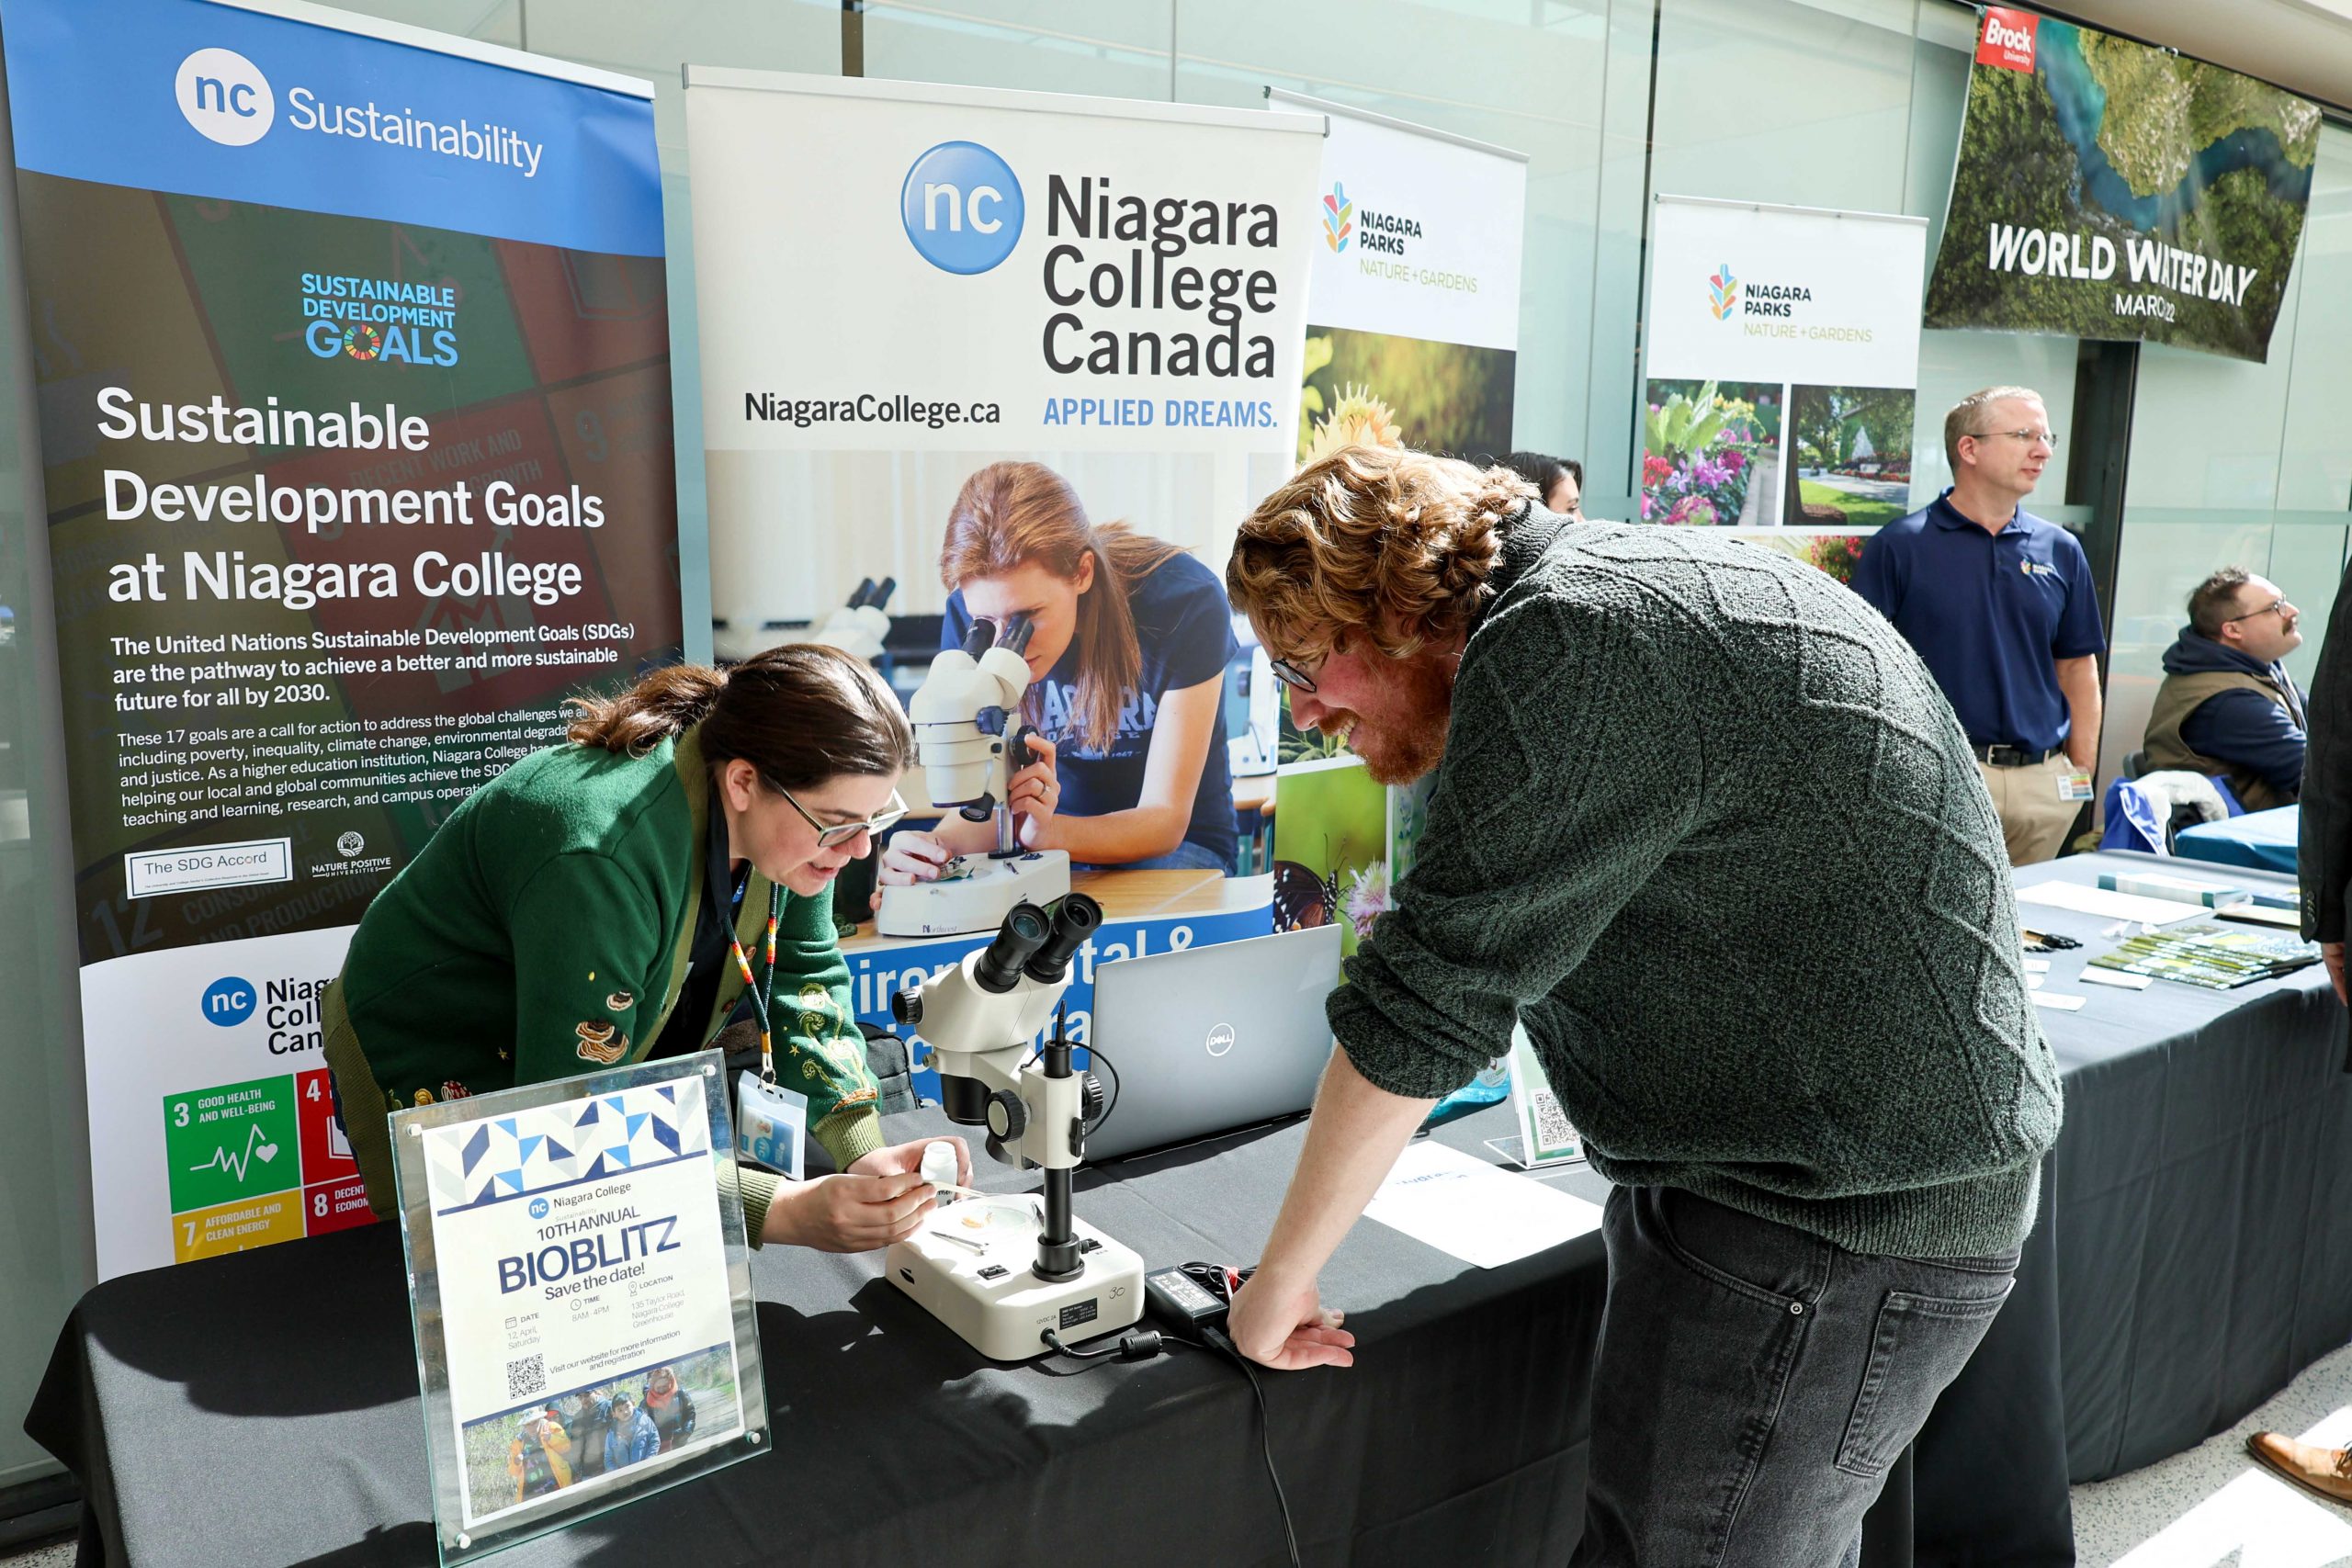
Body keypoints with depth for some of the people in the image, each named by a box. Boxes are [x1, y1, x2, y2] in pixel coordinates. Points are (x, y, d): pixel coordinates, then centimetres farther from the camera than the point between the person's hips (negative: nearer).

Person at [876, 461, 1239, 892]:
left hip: (1177, 846, -2)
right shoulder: (969, 616, -15)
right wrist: (938, 846, -37)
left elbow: (1165, 819, -23)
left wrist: (1048, 833, -43)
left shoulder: (1185, 602, -24)